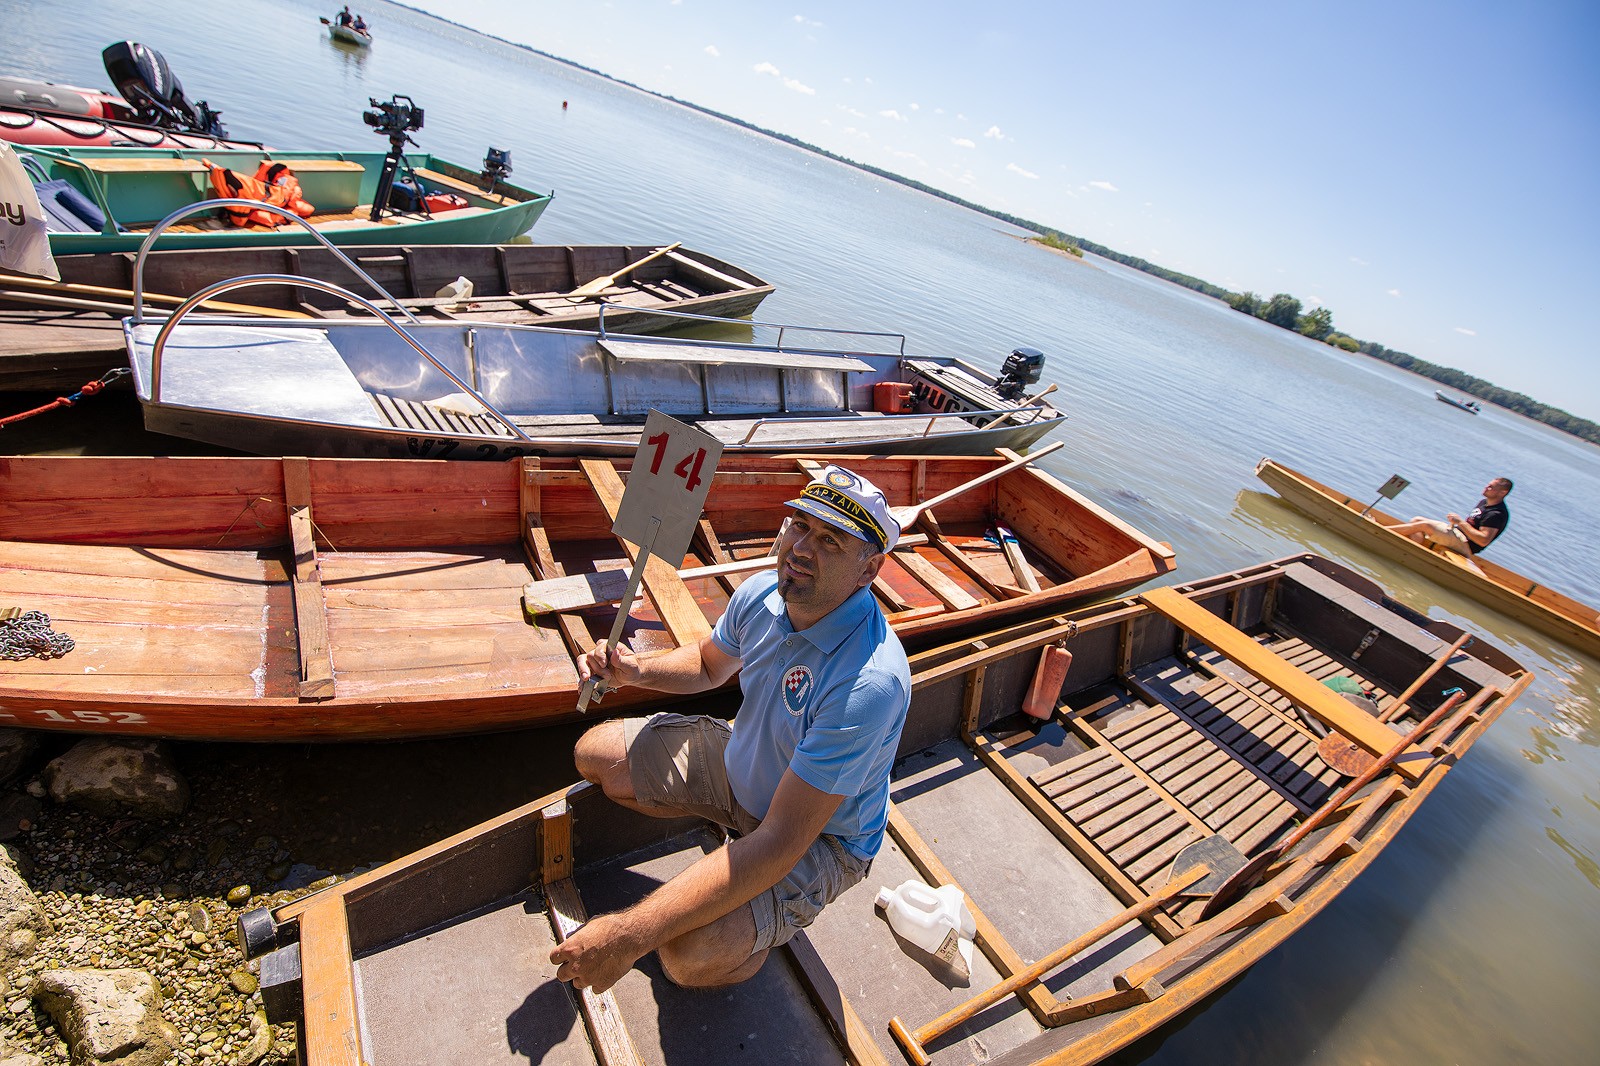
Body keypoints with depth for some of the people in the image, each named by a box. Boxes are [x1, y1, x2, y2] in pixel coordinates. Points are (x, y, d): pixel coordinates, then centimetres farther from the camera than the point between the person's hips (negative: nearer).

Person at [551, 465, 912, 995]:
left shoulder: (868, 682, -38)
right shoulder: (762, 593, -15)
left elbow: (781, 842, -37)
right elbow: (707, 665, 8)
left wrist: (631, 936, -38)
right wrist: (636, 671, -14)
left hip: (821, 837, -6)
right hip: (741, 763, 7)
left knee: (691, 955, -30)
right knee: (594, 754, 6)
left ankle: (765, 929, 8)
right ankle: (728, 827, 22)